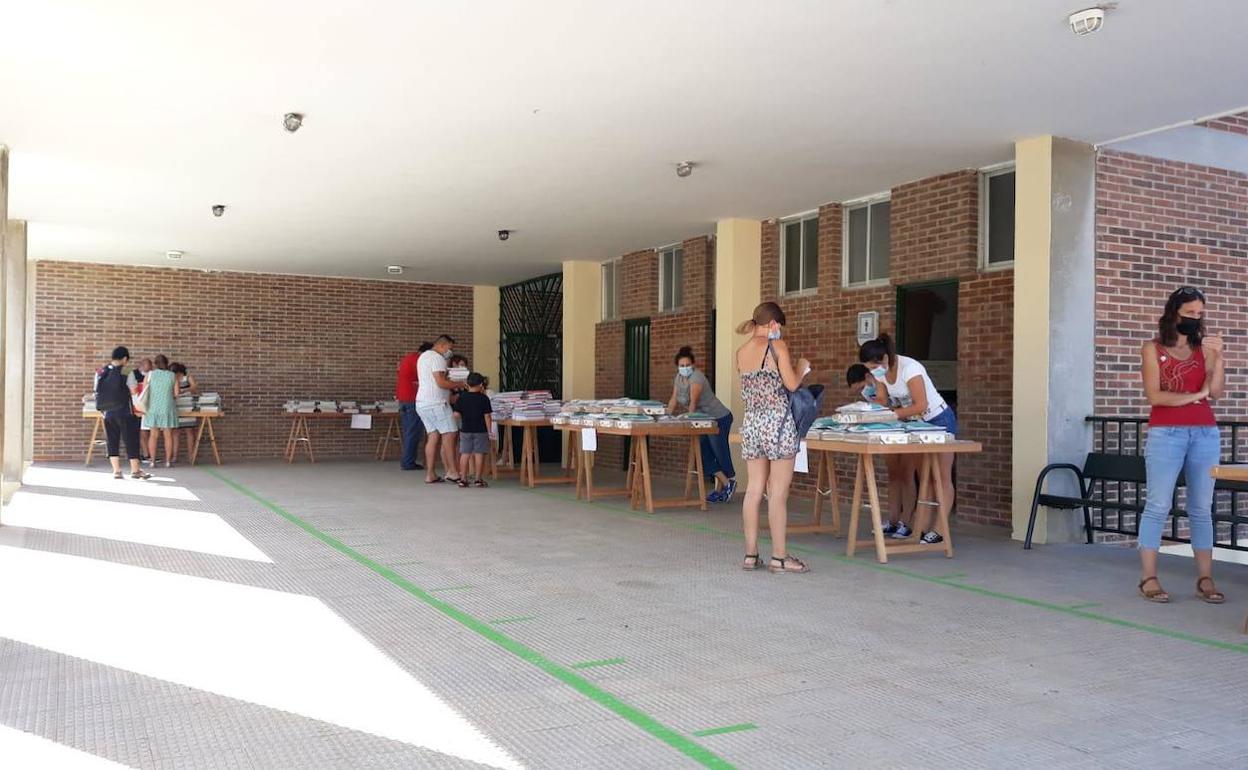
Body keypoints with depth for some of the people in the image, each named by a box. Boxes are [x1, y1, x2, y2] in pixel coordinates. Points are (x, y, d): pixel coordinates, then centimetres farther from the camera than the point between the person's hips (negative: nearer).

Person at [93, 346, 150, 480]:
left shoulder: (100, 372, 5)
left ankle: (116, 470, 8)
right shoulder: (126, 372, -11)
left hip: (107, 412, 5)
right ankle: (135, 470, 5)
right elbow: (134, 391, -10)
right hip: (124, 412, -5)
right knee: (131, 440, 3)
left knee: (112, 441, 9)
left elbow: (96, 390, 9)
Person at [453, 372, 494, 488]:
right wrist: (490, 431, -3)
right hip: (480, 431, -3)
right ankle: (478, 479, 3)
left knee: (465, 454, 7)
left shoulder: (461, 398, 1)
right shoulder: (484, 399, -7)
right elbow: (487, 417, -8)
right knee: (479, 454, 1)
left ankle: (463, 478, 9)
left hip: (465, 430, 3)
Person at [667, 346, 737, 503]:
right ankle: (725, 485, 10)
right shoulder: (679, 377, 4)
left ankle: (730, 482, 19)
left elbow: (693, 402, -30)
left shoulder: (696, 378, -21)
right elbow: (674, 399, 4)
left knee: (720, 452, -1)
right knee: (704, 454, 4)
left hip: (720, 418, -9)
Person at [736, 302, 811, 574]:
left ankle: (751, 554, 11)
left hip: (751, 423, 6)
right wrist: (802, 367, 10)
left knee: (754, 489, 8)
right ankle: (779, 557, 3)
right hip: (778, 423, -6)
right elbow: (791, 384, -8)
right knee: (778, 492, -2)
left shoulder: (741, 352, 10)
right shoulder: (777, 346, -7)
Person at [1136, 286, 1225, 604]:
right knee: (1158, 506, -5)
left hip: (1205, 434, 3)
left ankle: (1205, 579, 8)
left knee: (1202, 509, 5)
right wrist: (1195, 395, -2)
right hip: (1165, 434, -3)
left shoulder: (1205, 349, 12)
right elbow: (1154, 396, -5)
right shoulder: (1153, 349, 4)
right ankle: (1149, 578, -3)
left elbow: (1216, 393, 1)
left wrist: (1218, 358, -9)